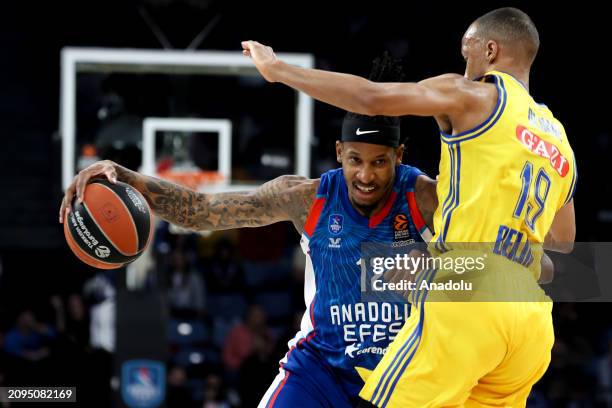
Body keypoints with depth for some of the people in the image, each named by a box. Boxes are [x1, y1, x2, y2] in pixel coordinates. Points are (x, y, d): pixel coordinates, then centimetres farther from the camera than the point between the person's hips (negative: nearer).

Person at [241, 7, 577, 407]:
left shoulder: (478, 96, 1)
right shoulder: (560, 141, 22)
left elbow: (372, 97, -9)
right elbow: (564, 241, 35)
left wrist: (277, 69, 0)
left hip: (467, 301, -7)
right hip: (531, 321, 7)